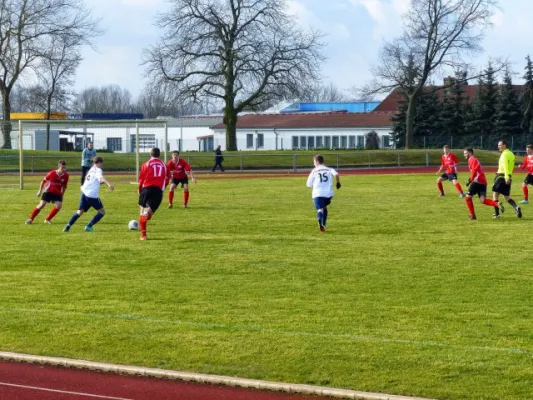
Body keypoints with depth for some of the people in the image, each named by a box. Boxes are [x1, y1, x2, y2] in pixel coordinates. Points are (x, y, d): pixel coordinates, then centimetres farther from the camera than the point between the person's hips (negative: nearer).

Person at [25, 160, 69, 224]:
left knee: (59, 205, -18)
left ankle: (48, 219, 0)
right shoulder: (52, 173, -20)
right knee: (42, 205, -13)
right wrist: (40, 191, 0)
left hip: (57, 193, 3)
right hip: (48, 191, -3)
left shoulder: (66, 175, -11)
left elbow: (64, 186, 6)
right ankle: (31, 219, 0)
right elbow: (44, 181, -5)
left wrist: (62, 195, 10)